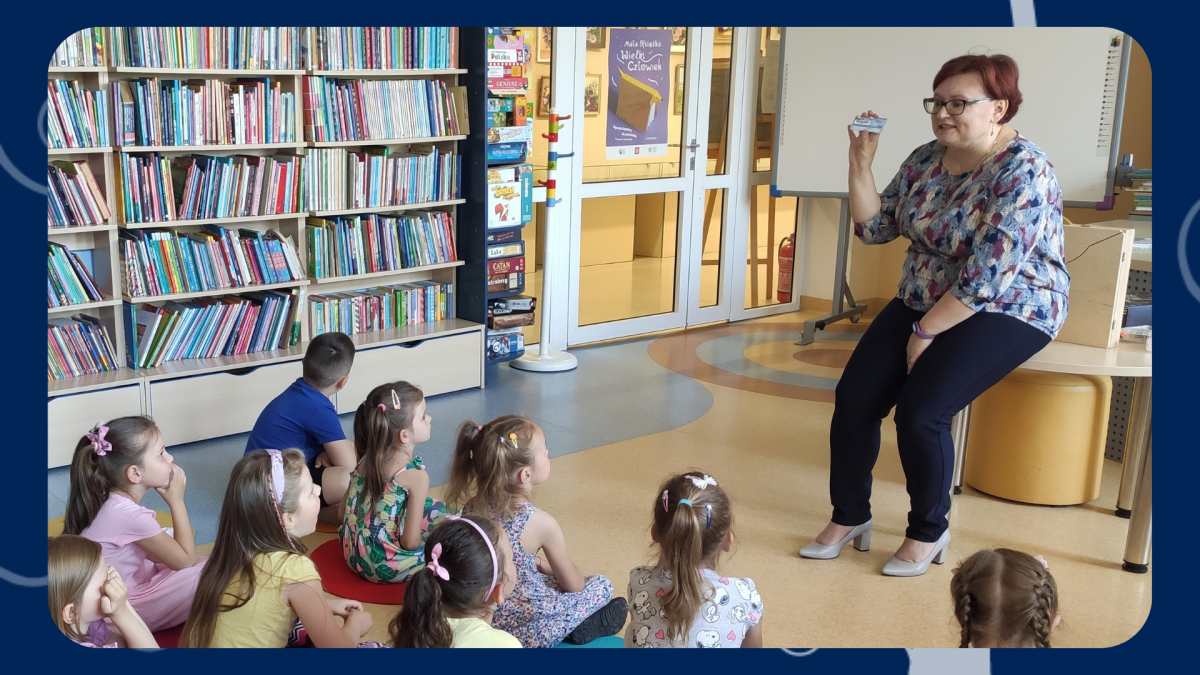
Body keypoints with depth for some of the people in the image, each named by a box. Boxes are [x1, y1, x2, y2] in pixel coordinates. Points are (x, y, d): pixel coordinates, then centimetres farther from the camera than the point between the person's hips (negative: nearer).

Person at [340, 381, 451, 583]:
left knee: (433, 508, 22)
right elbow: (410, 542, -19)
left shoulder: (366, 461, 2)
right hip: (387, 567, -8)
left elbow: (343, 513, 9)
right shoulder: (416, 475, -19)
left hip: (354, 557, 8)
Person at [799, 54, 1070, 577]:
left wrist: (925, 332, -18)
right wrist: (861, 162, -7)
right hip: (923, 302, 7)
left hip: (1006, 312, -7)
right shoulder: (926, 159, 3)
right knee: (854, 397, -10)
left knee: (920, 411, -24)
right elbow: (874, 228, 5)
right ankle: (848, 517, 10)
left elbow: (987, 277, -24)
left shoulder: (1022, 172, -20)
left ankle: (928, 532, 2)